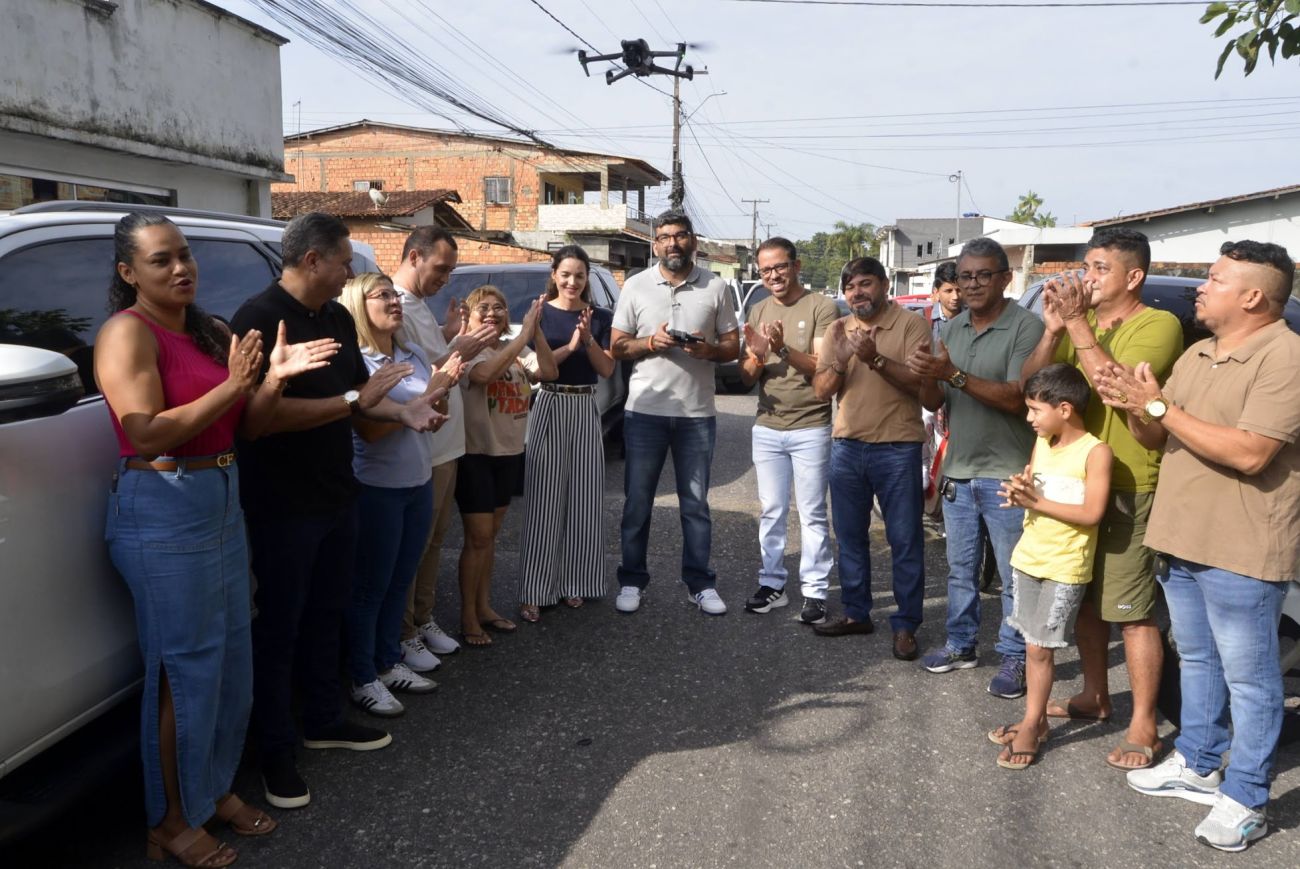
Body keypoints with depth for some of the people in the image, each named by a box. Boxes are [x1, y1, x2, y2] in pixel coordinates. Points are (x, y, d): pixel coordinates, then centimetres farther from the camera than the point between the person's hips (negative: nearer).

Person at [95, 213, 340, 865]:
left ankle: (215, 788, 33)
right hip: (162, 513, -8)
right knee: (185, 668, 0)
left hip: (221, 503, 8)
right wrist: (231, 385, -21)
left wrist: (275, 376, -8)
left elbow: (248, 427, 9)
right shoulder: (128, 332, -11)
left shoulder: (210, 332, 11)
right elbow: (146, 434, -21)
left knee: (231, 657, 15)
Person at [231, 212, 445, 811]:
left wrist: (402, 413, -2)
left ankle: (324, 721, 35)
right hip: (283, 506, -8)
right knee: (279, 626, 4)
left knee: (326, 614, 18)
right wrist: (355, 400, -24)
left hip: (336, 495, 8)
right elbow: (268, 412, -27)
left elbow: (360, 393, 17)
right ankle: (275, 751, 19)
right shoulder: (259, 319, -16)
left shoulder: (339, 318, 9)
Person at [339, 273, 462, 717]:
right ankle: (364, 679, 17)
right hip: (376, 488, -7)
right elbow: (370, 429, -23)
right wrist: (427, 395, -21)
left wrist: (444, 388, -7)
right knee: (370, 586, 4)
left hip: (419, 483, 7)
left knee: (400, 581, 16)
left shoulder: (415, 356, 7)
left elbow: (433, 421, 13)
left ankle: (389, 662, 31)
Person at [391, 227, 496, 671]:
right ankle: (404, 636, 17)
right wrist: (457, 353, -24)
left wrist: (450, 335, 5)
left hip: (446, 445, 10)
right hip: (419, 449, -10)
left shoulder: (420, 303, 13)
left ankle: (424, 621, 33)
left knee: (434, 540, 19)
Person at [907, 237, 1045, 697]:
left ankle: (1015, 657, 19)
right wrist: (929, 377, -16)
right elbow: (932, 402, 7)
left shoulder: (1026, 327, -12)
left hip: (1006, 475, -6)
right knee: (960, 568, 17)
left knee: (1013, 575, 5)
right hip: (957, 472, 6)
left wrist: (954, 374, -27)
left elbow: (1015, 399, -20)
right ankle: (961, 644, 31)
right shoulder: (952, 328, 8)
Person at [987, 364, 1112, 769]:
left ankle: (1031, 725, 13)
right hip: (1028, 557, 7)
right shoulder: (1041, 443, 6)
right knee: (1032, 644, 13)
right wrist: (1019, 491, -9)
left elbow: (1092, 512, -20)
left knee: (1040, 648, 0)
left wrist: (1036, 501, -21)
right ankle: (1036, 719, 25)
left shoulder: (1095, 452, -15)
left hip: (1064, 568, -6)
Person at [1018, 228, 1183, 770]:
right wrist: (1053, 330, -14)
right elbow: (1029, 383, 1)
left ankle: (1143, 727, 8)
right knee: (1086, 599, 17)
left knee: (1132, 611, -3)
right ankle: (1095, 697, 32)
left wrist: (1076, 322, -21)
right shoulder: (1081, 323, 10)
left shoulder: (1158, 325, -11)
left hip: (1129, 489, -7)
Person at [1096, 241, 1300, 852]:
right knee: (1196, 660, 19)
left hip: (1241, 551, -8)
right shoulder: (1196, 355, 11)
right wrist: (1133, 409, -8)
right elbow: (1158, 440, 13)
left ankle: (1244, 799, 15)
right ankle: (1196, 764, 34)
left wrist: (1161, 407, -22)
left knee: (1247, 677, 4)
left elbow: (1250, 453, -26)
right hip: (1182, 540, 8)